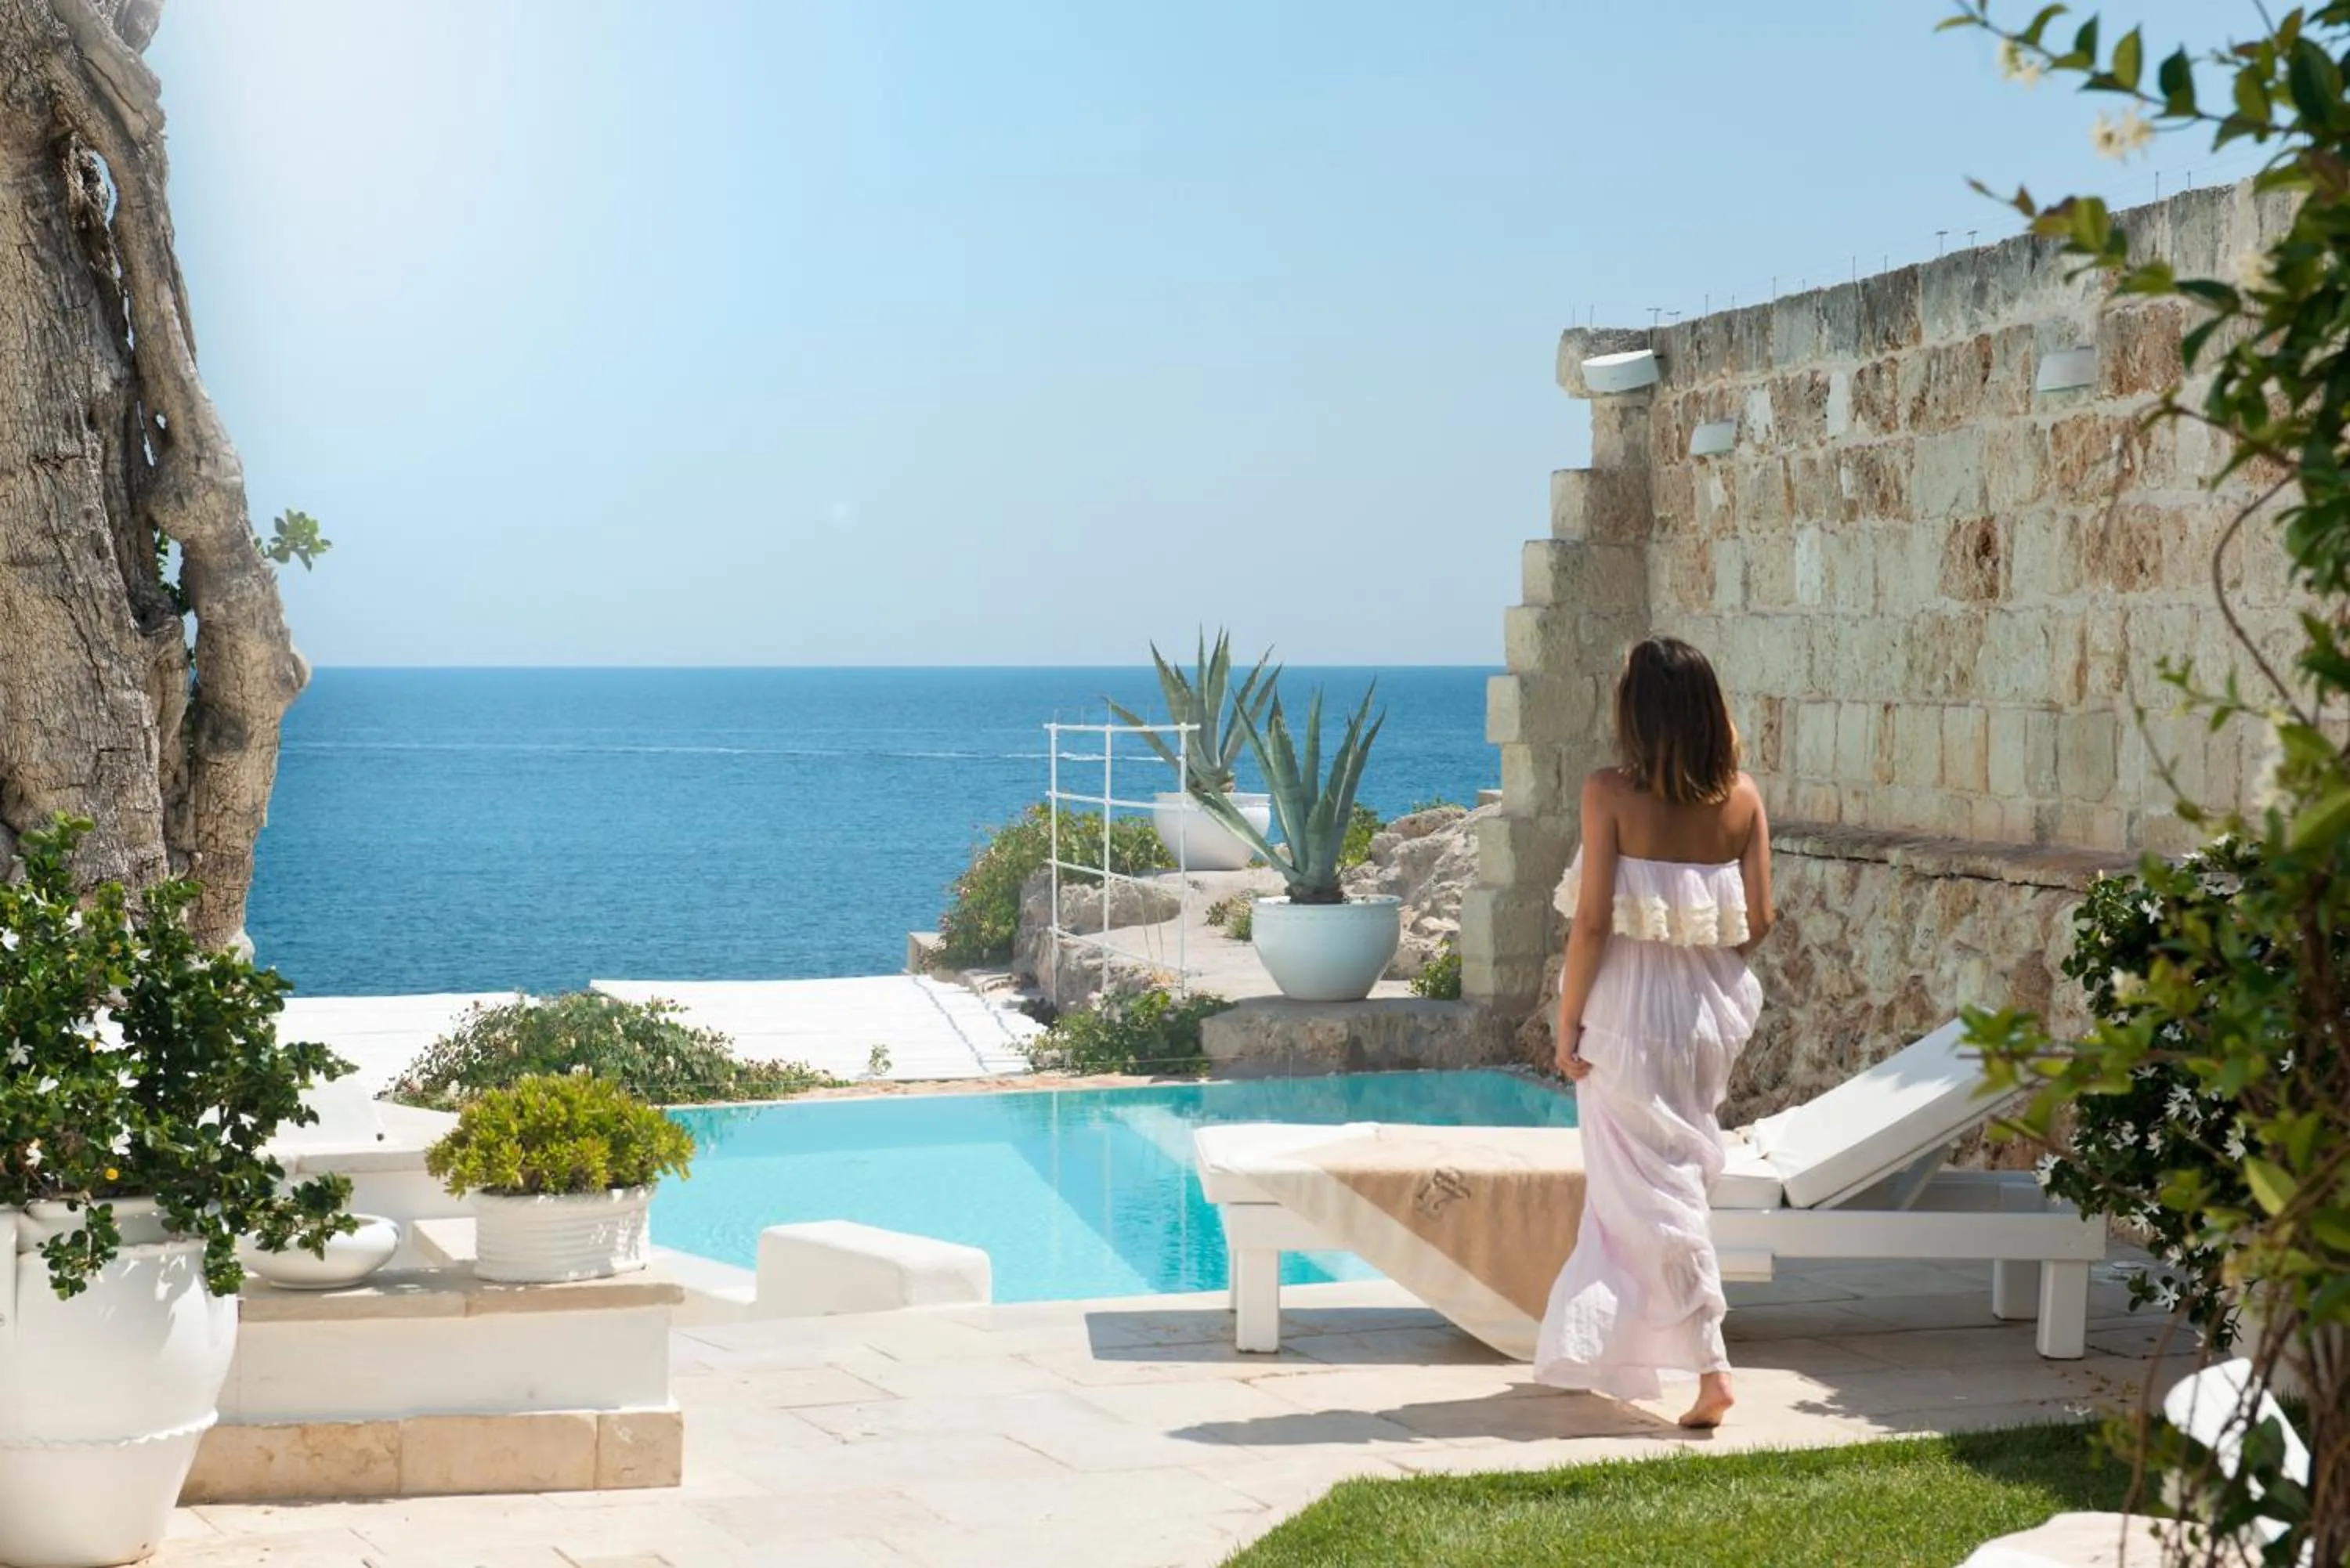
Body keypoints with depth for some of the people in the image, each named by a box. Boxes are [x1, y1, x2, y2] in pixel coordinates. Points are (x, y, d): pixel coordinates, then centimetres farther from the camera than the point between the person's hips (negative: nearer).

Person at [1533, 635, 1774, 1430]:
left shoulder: (1612, 792, -14)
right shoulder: (1741, 795, -1)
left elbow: (1591, 920, -14)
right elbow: (1757, 918, -1)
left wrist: (1568, 1023, -5)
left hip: (1629, 1009, -5)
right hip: (1709, 1009, 5)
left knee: (1648, 1185, 1)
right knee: (1663, 1171, 20)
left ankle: (1709, 1366, -5)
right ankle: (1586, 1346, 33)